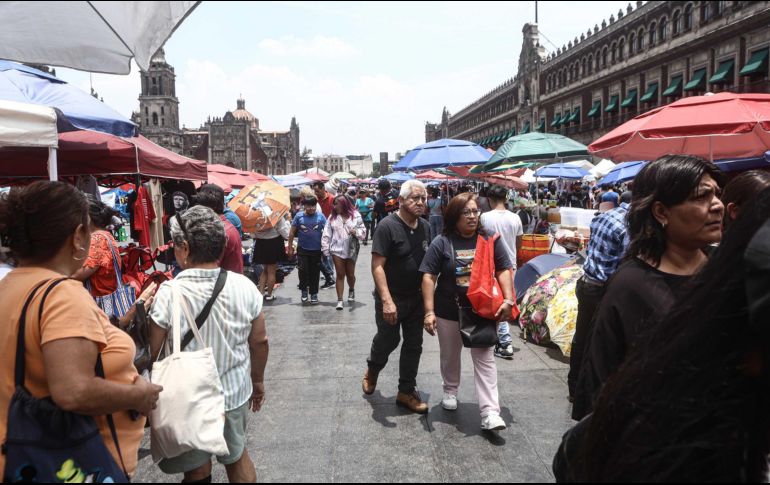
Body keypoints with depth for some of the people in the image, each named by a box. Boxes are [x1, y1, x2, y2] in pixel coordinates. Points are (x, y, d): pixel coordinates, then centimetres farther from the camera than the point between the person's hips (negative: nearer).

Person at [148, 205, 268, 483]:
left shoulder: (168, 294, -21)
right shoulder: (244, 286, -12)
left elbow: (154, 354, -15)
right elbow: (260, 341, -2)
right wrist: (258, 381, 12)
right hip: (236, 395, 3)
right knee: (237, 455, 26)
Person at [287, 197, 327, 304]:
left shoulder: (320, 217, -3)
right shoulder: (299, 216, -2)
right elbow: (292, 233, 4)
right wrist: (290, 248, 4)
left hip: (316, 250, 0)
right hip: (302, 249, 0)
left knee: (315, 272, 8)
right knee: (303, 270, -4)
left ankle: (314, 294, 22)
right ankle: (304, 290, 20)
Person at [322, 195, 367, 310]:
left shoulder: (356, 216, 0)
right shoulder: (333, 217, 3)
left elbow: (363, 231, 3)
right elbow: (327, 234, 4)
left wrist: (356, 232, -18)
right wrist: (325, 249, 0)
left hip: (351, 250, 0)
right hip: (337, 250, 0)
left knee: (350, 274, 10)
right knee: (340, 275, -1)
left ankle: (351, 290, 41)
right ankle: (339, 300, 3)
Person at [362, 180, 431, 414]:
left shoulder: (425, 227, 3)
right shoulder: (388, 226, -17)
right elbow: (377, 266, -21)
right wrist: (387, 300, -29)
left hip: (416, 298, 6)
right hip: (391, 299, -5)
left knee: (414, 345, 10)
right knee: (387, 341, 10)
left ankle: (406, 391, 25)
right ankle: (372, 371, 42)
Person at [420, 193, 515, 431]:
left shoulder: (490, 240, -3)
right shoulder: (442, 243, -8)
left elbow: (503, 270, 1)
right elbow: (429, 277, -9)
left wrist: (508, 300, -12)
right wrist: (429, 311, -14)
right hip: (449, 311, 0)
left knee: (485, 359, 1)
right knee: (450, 355, 18)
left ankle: (490, 413, 3)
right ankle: (450, 390, 43)